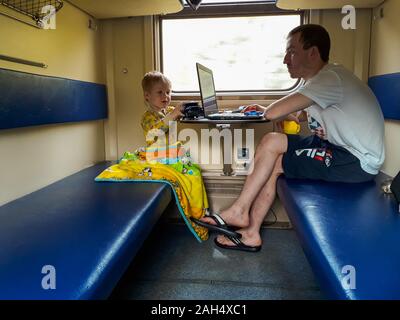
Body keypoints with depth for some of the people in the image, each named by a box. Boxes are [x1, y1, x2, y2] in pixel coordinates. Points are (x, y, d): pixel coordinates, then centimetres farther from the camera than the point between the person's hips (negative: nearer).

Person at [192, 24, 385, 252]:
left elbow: (273, 113, -26)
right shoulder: (321, 80, 11)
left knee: (271, 143, -15)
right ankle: (251, 233, 5)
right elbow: (300, 117, 22)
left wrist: (267, 110, -2)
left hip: (358, 162, -9)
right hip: (343, 151, 9)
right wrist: (264, 109, 7)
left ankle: (239, 212, -1)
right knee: (272, 164, 0)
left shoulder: (330, 78, -20)